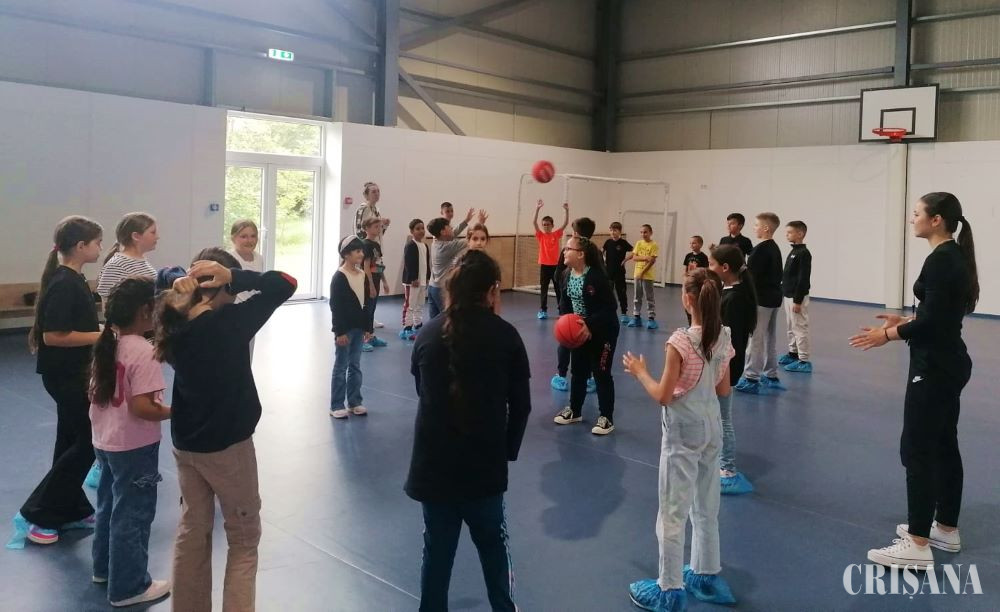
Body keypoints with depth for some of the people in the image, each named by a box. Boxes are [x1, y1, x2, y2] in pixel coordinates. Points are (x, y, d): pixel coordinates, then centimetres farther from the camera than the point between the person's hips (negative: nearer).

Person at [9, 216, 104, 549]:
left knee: (72, 442, 15)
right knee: (88, 443, -2)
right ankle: (36, 514, 7)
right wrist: (102, 336, -21)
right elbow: (53, 335, -24)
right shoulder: (63, 283, -21)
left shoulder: (74, 279, 9)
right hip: (65, 375, -10)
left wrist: (103, 331, 7)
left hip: (74, 373, 10)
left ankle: (72, 511, 27)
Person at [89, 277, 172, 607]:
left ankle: (105, 567, 41)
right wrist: (175, 412, -16)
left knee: (110, 505, 24)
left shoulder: (106, 345, 3)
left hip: (105, 441, 9)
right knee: (133, 514, 4)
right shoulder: (144, 351, -23)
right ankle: (129, 587, 16)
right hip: (134, 447, -9)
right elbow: (141, 407, -28)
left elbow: (95, 394, 11)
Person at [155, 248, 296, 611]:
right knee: (244, 540, 10)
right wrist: (234, 277, -25)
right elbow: (285, 283, -20)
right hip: (227, 445, -6)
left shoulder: (174, 320, -6)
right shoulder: (230, 323, -23)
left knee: (192, 532, 19)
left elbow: (162, 277, 13)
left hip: (184, 444, 6)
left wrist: (181, 281, -9)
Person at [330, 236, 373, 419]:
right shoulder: (339, 277, -12)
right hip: (345, 328, -6)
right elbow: (335, 306, -14)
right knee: (341, 366, 2)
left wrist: (368, 327, 9)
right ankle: (336, 406, 9)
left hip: (359, 327, 6)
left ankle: (354, 402, 22)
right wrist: (340, 331, -17)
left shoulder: (363, 275, 7)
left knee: (355, 366, 13)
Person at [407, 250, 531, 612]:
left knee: (437, 547, 15)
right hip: (484, 460, -1)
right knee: (493, 541, 19)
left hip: (433, 459, 2)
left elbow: (422, 392, 8)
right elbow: (520, 404, -5)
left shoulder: (428, 333, -1)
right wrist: (508, 450, 8)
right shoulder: (505, 336, -9)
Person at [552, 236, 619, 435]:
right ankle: (574, 410, 33)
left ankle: (607, 418, 12)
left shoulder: (597, 276, -24)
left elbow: (610, 307, -22)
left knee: (601, 374, 1)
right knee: (578, 371, 17)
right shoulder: (567, 275, -3)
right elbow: (564, 302, 6)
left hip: (602, 332, -7)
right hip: (578, 331, 7)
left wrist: (590, 325, -29)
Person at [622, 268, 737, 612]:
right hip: (711, 429, 7)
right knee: (706, 509, 21)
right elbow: (724, 390, 7)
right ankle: (706, 577, 36)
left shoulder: (680, 342, -22)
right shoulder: (724, 338, -1)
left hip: (682, 434, -7)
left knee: (673, 513, 5)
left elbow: (663, 396, -18)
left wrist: (640, 372, -3)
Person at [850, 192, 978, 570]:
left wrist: (888, 335, -11)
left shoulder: (940, 259, -18)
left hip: (935, 367, -11)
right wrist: (904, 322, 17)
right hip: (951, 363, 11)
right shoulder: (956, 256, 12)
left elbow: (933, 321, -22)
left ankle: (917, 546, -2)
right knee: (944, 445, 16)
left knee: (916, 449, -7)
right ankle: (946, 529, 27)